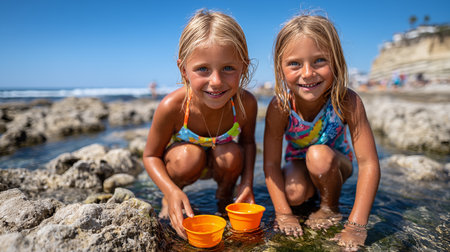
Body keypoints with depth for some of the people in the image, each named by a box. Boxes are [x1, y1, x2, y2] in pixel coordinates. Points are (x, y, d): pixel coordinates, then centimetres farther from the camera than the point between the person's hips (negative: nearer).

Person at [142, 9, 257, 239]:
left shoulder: (245, 104, -29)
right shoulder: (172, 107, -35)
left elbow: (247, 142, -8)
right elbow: (151, 156, -20)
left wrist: (247, 182, -21)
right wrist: (172, 191, -37)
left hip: (218, 162, 2)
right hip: (182, 161, -2)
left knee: (232, 155, -29)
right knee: (190, 156, -34)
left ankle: (224, 196, 6)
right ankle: (168, 201, 0)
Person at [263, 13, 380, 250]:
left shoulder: (347, 102, -31)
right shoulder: (279, 107, -29)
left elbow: (368, 163, -32)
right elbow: (271, 164, -24)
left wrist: (356, 225, -35)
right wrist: (283, 214, -28)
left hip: (334, 164, 0)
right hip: (298, 164, 1)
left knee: (319, 155, -33)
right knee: (294, 194, -28)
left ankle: (330, 206, -3)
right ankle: (313, 191, 9)